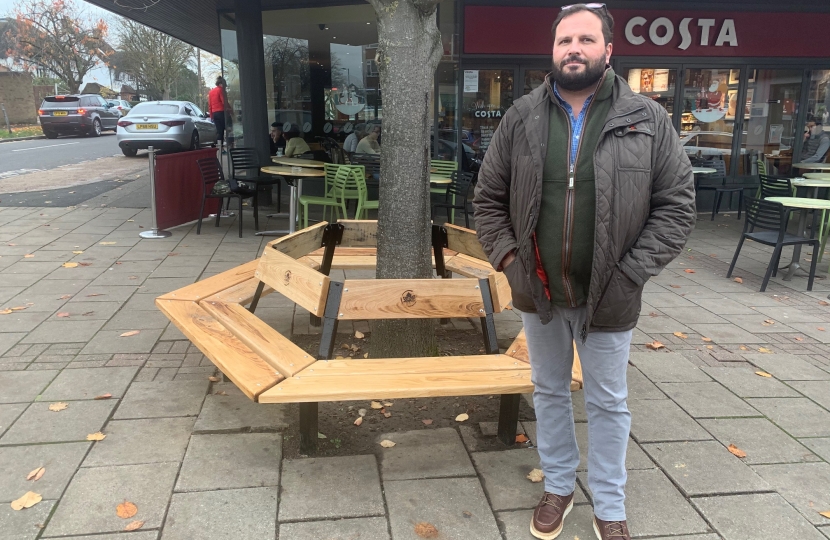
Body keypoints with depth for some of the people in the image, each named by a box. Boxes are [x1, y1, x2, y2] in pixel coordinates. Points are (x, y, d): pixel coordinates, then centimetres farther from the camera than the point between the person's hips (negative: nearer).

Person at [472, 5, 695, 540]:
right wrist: (508, 259, -6)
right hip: (538, 292, 2)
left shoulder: (648, 119, -6)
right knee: (550, 392, 18)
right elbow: (489, 198, 4)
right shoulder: (521, 118, -1)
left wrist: (631, 273, -12)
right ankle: (559, 487, 41)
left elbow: (677, 205, -5)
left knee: (608, 403, 13)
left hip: (607, 296, -1)